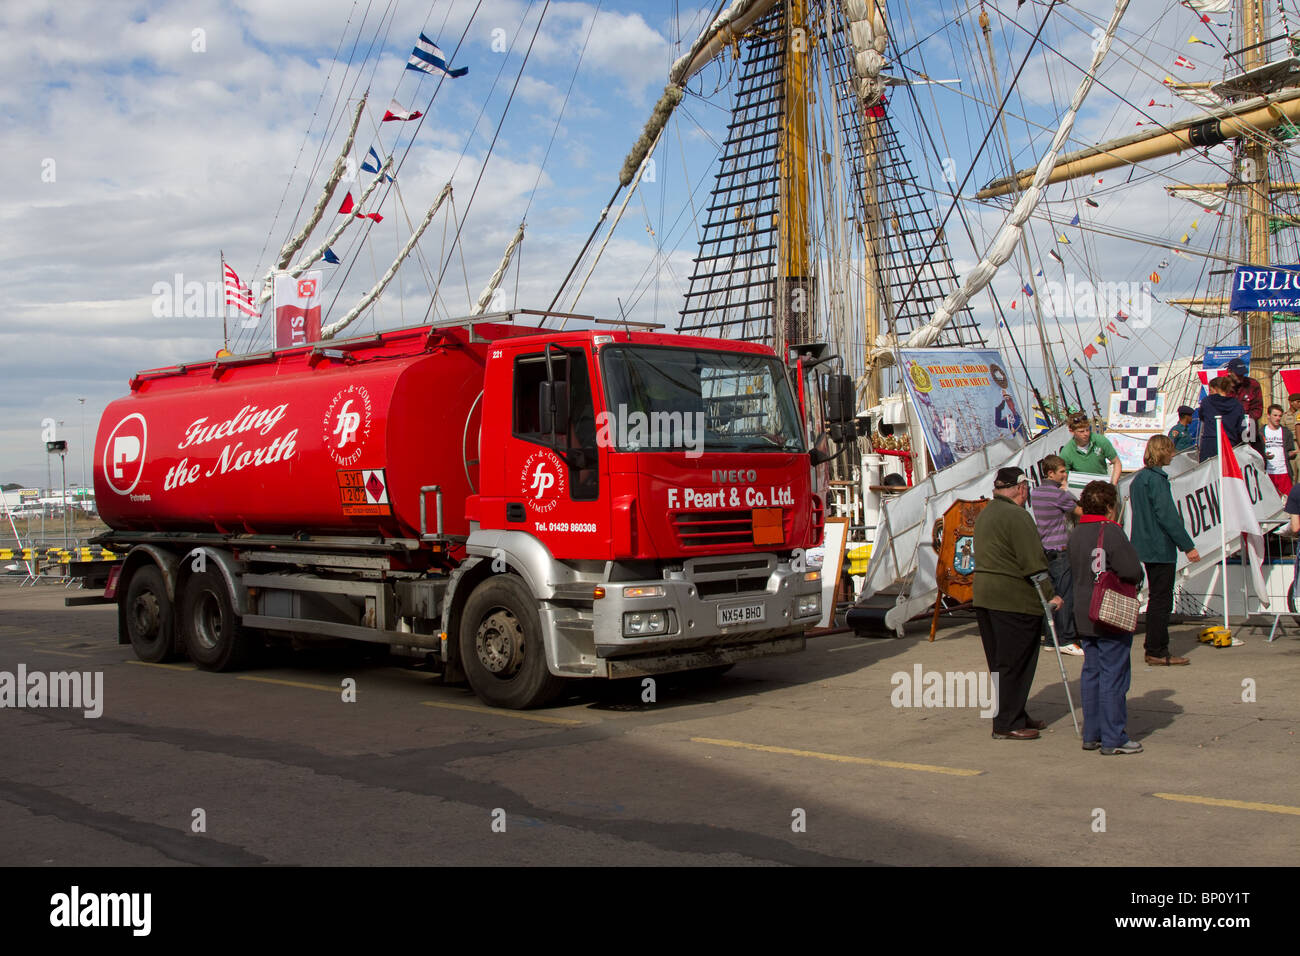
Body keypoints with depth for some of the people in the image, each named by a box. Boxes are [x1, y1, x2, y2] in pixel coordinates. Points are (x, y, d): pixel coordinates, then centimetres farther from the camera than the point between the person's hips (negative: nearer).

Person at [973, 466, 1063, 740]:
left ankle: (1014, 716, 25)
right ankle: (1007, 724, 2)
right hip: (1014, 599, -9)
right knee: (1014, 663, -2)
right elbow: (1033, 562, -18)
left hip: (983, 594, 9)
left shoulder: (984, 514, 16)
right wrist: (1050, 595, -12)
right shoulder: (1017, 516, -15)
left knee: (1000, 662, 15)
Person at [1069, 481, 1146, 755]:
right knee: (1113, 677, -3)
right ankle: (1113, 739, 1)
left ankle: (1091, 734, 18)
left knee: (1091, 674, 13)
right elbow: (1134, 573, -19)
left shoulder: (1075, 534, 10)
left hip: (1084, 617, 8)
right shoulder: (1111, 532, -16)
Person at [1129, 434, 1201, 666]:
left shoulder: (1138, 478, 14)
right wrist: (1188, 546, -18)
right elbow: (1167, 515, -21)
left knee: (1157, 599, 16)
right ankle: (1157, 652, -1)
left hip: (1146, 547, 10)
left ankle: (1154, 649, 21)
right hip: (1161, 548, -10)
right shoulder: (1157, 478, -15)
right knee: (1161, 600, -4)